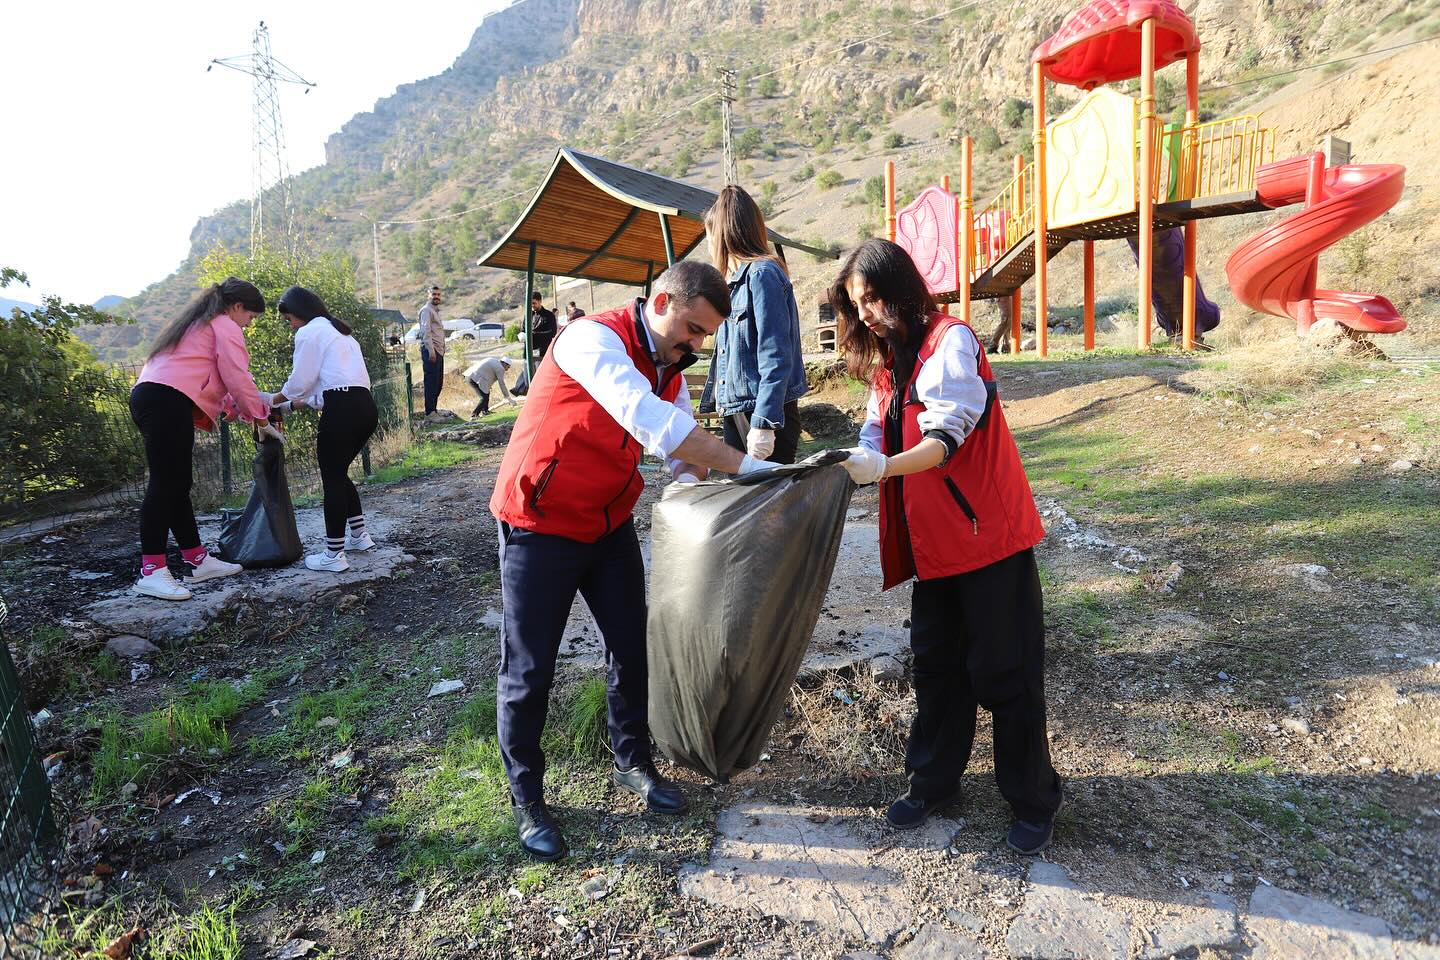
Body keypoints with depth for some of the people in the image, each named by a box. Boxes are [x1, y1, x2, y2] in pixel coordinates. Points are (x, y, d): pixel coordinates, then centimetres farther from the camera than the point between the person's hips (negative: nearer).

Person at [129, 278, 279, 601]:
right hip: (169, 402, -11)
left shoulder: (198, 324, 32)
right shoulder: (226, 326, 3)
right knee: (166, 484, -12)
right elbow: (237, 379, -5)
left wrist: (237, 408, 21)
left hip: (148, 396, 11)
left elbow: (209, 378, 26)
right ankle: (151, 573, -14)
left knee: (176, 484, 10)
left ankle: (197, 560, 15)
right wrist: (261, 419, 3)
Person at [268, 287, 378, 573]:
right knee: (339, 472, 22)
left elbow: (299, 381, -1)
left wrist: (275, 400, 17)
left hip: (342, 409, -8)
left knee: (332, 478, 0)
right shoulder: (339, 331, 28)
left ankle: (334, 555, 3)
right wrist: (294, 404, 27)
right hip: (365, 406, 9)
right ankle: (359, 535, 27)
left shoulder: (309, 332, 1)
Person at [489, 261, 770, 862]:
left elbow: (684, 454, 2)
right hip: (541, 525, -7)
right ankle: (526, 798, 23)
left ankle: (632, 763, 34)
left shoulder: (669, 371, 3)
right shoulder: (593, 339, -24)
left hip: (611, 524, 7)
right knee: (529, 668, 4)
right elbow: (654, 425, -38)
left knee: (632, 648, 12)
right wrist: (746, 468, -38)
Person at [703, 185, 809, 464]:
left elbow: (776, 358, -19)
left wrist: (763, 424, -23)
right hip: (736, 411, 9)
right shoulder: (735, 280, 17)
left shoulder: (762, 274, -11)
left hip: (765, 413, -9)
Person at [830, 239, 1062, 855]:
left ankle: (1033, 800, 22)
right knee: (936, 663, 16)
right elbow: (877, 439, 7)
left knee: (1002, 672, 3)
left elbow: (946, 437, -24)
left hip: (989, 532, -7)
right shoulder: (888, 360, 12)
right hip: (934, 541, 8)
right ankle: (933, 781, 32)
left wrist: (882, 467, -39)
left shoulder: (949, 339, -13)